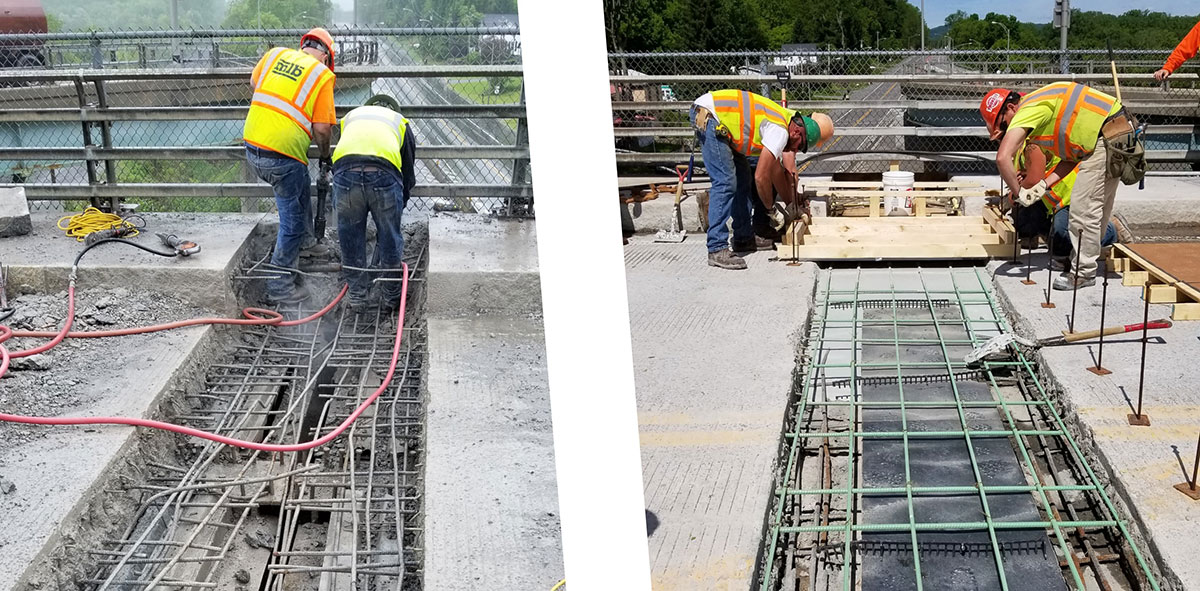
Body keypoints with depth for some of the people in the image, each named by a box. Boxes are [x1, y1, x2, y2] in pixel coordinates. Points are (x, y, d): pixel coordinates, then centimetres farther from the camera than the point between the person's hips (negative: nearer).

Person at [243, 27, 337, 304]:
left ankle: (305, 239, 53)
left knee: (300, 191, 33)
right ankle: (280, 286, 12)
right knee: (292, 220, 6)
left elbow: (253, 83, 26)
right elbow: (322, 128, -9)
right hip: (283, 156, -7)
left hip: (252, 147, 7)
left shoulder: (275, 53, 8)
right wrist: (325, 156, 9)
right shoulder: (323, 74, -6)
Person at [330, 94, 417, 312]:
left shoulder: (350, 116, 38)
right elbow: (409, 173, 31)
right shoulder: (400, 121, 33)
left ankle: (357, 297, 29)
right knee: (390, 238, 18)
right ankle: (391, 297, 31)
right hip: (385, 175, -1)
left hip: (345, 172, 1)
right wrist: (399, 205, 45)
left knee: (350, 239, 19)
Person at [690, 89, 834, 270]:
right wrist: (772, 210, -4)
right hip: (708, 117, -11)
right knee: (725, 183, -17)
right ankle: (717, 250, -18)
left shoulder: (784, 121, 14)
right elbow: (760, 177, -18)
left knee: (743, 179, 15)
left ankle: (743, 238, 22)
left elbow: (776, 169, 24)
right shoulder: (780, 132, -18)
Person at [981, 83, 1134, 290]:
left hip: (1108, 137, -10)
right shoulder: (1042, 109, 18)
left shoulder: (1027, 111, -11)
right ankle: (1079, 257, 32)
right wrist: (1044, 184, 5)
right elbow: (1072, 156, 16)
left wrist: (1018, 193, -12)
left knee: (1084, 206, -6)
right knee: (1097, 204, 19)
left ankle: (1084, 273, 0)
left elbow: (1003, 158, -24)